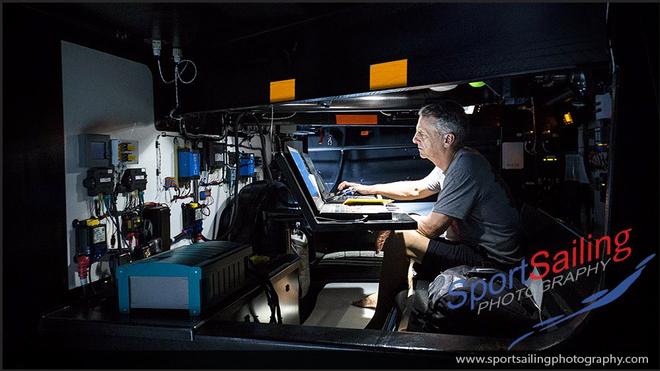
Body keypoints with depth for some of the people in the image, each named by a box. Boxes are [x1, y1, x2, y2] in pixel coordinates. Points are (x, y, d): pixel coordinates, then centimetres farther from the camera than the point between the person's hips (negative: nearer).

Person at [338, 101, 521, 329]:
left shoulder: (465, 167, -25)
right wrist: (370, 189, 18)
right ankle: (386, 297, 23)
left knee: (399, 240, -19)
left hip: (490, 262, -10)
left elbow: (430, 228, -23)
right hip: (472, 245, 10)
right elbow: (416, 189, 21)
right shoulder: (453, 162, 5)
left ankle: (378, 325, -1)